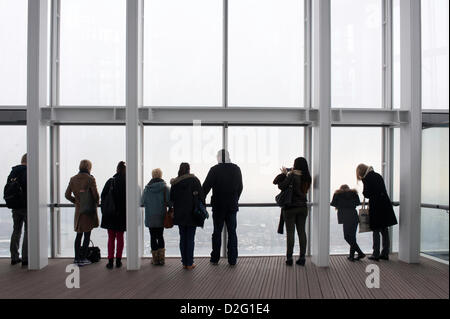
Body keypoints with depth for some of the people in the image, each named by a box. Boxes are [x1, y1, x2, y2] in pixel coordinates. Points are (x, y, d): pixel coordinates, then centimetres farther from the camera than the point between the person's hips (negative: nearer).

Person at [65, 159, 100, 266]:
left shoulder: (73, 179, 4)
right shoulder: (90, 179, -13)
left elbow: (67, 194, 7)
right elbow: (95, 195, -14)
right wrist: (96, 203, 6)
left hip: (78, 210, 5)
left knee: (79, 234, 15)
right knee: (87, 235, 3)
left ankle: (77, 258, 19)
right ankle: (83, 259, 5)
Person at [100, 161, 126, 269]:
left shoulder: (110, 181, -2)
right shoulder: (128, 183, -7)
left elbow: (103, 197, -1)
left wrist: (104, 212, 6)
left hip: (110, 215, 1)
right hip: (123, 215, 0)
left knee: (111, 238, 9)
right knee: (120, 237, 11)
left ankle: (110, 261, 6)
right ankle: (118, 260, 12)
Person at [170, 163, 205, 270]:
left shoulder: (175, 183, 2)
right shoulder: (194, 180, -6)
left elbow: (172, 199, 6)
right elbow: (201, 196, -6)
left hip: (180, 215, 3)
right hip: (192, 214, -3)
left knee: (183, 238, 10)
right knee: (190, 238, 2)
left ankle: (184, 262, 14)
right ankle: (190, 263, 5)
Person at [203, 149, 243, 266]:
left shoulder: (214, 170, -8)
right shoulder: (236, 169, 2)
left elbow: (206, 187, -7)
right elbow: (240, 187, 9)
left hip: (218, 206, -2)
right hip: (232, 206, 2)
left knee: (217, 232, 8)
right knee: (232, 232, 7)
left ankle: (215, 258, 14)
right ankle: (232, 259, 8)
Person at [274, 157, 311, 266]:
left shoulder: (292, 176, -16)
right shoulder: (306, 178, 3)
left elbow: (281, 186, -21)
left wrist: (284, 174, -8)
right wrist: (287, 174, 11)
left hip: (291, 207, -5)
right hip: (302, 207, 5)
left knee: (290, 233, 1)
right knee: (302, 231, 9)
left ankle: (289, 258, 4)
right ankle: (302, 258, 12)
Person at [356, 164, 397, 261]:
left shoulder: (366, 179, -8)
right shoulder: (378, 175, 12)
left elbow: (367, 194, -11)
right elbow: (383, 190, 15)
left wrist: (363, 192, 10)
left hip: (376, 206, -6)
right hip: (386, 204, 6)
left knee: (376, 231, 3)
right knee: (384, 231, 12)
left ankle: (376, 254, 7)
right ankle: (385, 254, 19)